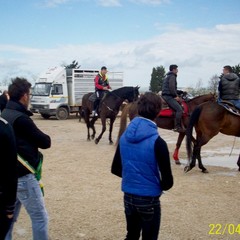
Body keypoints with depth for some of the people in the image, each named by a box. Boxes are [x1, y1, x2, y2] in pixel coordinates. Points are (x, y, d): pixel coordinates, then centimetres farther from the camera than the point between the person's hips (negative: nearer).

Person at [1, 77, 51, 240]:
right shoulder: (21, 118, -21)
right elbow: (46, 142, -13)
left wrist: (29, 139, 1)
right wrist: (40, 137, 5)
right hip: (23, 176, -9)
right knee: (40, 217, 1)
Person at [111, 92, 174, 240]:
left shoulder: (124, 137, -3)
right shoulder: (157, 142, -20)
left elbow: (115, 169, 6)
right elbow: (168, 181, -18)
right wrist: (160, 187, 3)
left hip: (128, 197, 5)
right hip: (149, 199, -5)